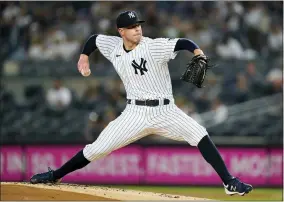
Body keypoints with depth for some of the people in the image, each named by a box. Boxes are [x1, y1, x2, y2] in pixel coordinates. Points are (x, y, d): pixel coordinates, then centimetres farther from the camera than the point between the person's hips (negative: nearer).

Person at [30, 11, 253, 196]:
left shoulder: (155, 46, -14)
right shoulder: (112, 46, 1)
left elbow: (183, 43, -29)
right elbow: (94, 38, 22)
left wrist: (197, 51, -48)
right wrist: (84, 56, 10)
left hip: (166, 111, -3)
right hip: (135, 113, 3)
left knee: (199, 135, -24)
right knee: (97, 148, -2)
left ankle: (230, 183, -22)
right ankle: (55, 176, 14)